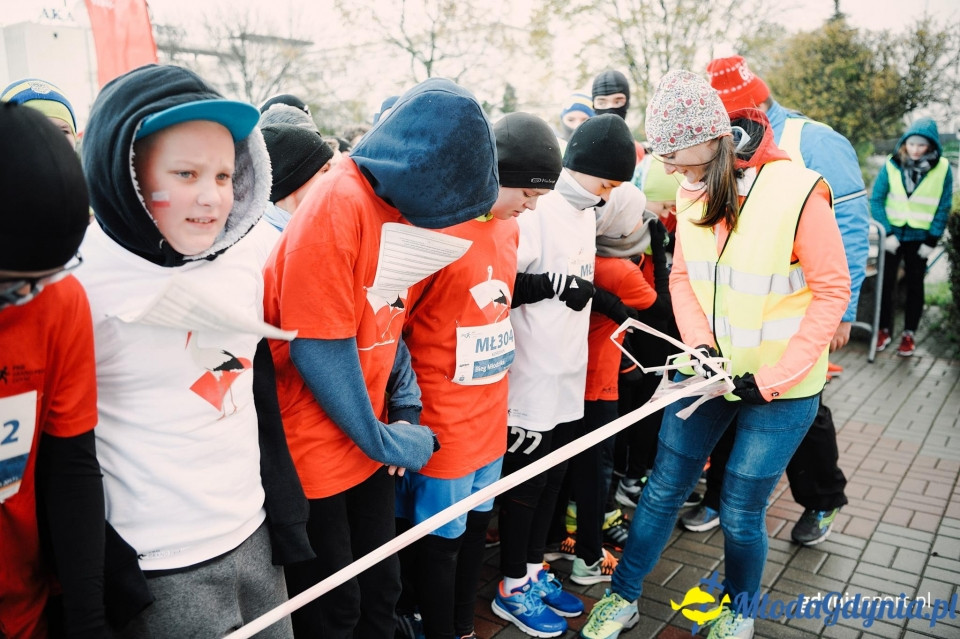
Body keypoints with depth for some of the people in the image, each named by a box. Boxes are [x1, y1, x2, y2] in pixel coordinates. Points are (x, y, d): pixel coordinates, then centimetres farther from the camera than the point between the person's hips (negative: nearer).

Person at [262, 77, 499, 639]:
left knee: (382, 592, 20)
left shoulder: (409, 205, 4)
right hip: (313, 456, -7)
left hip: (369, 445, 7)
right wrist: (382, 441, -11)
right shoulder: (338, 203, -21)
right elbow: (319, 349, -22)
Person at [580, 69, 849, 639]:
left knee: (740, 512, 5)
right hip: (710, 368, 4)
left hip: (783, 384, -4)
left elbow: (833, 290, -14)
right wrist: (699, 343, -11)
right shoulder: (692, 194, -3)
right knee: (664, 489, 11)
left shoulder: (797, 191, -20)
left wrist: (774, 377, -17)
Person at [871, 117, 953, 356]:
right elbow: (876, 199, -7)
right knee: (886, 282, 7)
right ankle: (884, 329, 22)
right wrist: (886, 233, -13)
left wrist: (932, 241, -8)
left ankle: (909, 334, 21)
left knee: (914, 285, 10)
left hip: (920, 238, 0)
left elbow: (943, 208, -4)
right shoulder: (892, 165, -9)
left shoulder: (942, 169, -8)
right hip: (892, 234, 0)